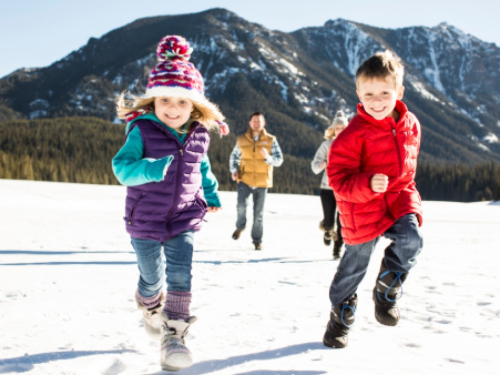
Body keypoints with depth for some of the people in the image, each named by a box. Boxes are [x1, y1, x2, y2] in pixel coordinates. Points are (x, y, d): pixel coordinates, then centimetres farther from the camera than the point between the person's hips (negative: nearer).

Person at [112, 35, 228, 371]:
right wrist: (147, 170, -40)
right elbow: (122, 166, -22)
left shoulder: (199, 135, 0)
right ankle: (151, 311, 46)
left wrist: (211, 193, 19)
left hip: (185, 219, 2)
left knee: (181, 276, -9)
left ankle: (174, 334, 1)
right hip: (145, 220, -2)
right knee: (152, 278, 13)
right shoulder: (142, 131, -15)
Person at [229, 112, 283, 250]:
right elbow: (234, 156, 15)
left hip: (262, 182, 0)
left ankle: (257, 240, 20)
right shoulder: (241, 140, 3)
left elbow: (279, 160, -3)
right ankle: (240, 226, 10)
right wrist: (234, 170, -1)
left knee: (259, 213, 5)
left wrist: (267, 157, -22)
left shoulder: (271, 140, 0)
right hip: (245, 180, 0)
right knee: (241, 204, -20)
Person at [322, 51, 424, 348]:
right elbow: (338, 178, -19)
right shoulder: (354, 134, -18)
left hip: (399, 198, 4)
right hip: (363, 209, -4)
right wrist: (368, 184, -36)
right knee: (354, 265, 8)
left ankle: (387, 291, 5)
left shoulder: (410, 124, 1)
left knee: (411, 239, -23)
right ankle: (341, 315, 34)